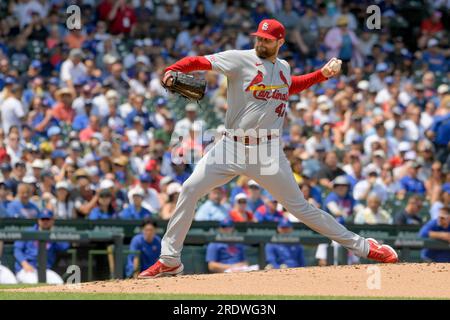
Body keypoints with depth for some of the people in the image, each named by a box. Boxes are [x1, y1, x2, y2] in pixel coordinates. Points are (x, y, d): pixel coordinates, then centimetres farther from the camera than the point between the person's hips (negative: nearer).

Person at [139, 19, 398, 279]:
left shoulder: (284, 68, 11)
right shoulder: (240, 60, -5)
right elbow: (199, 62, -16)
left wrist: (323, 74, 24)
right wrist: (172, 71, -33)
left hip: (268, 151, 2)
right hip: (232, 147, -2)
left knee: (300, 206, 1)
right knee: (190, 190, -13)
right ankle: (170, 261, -3)